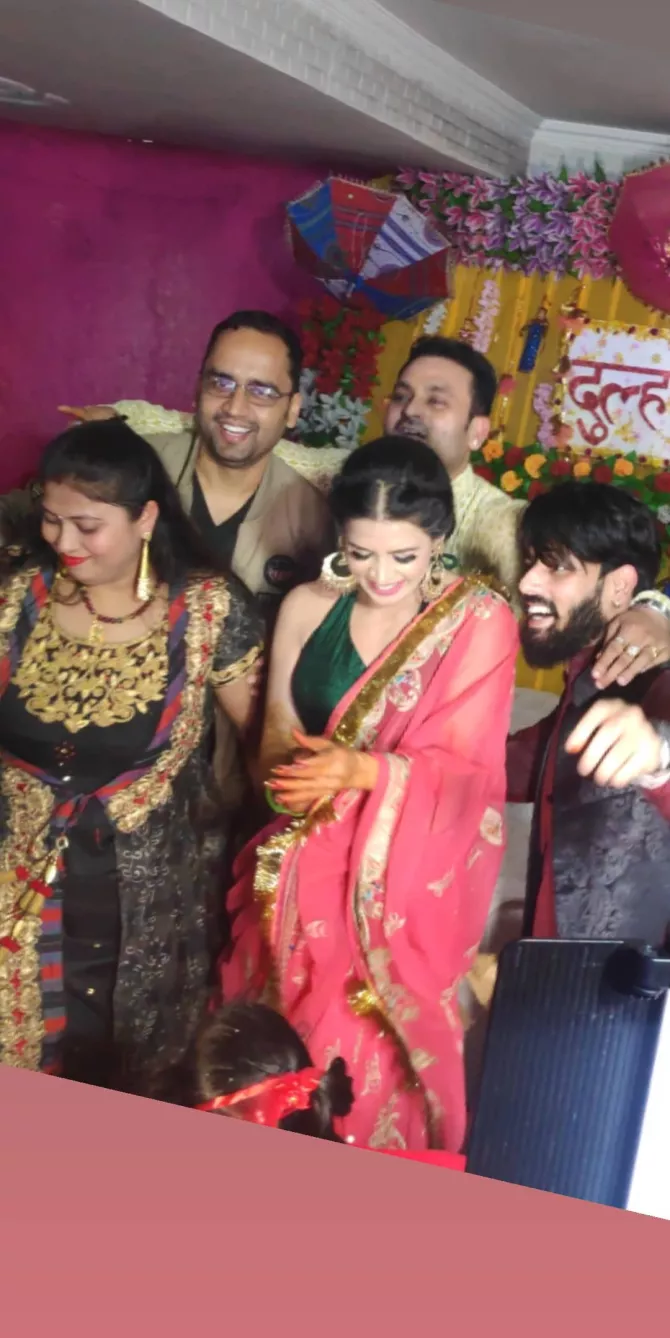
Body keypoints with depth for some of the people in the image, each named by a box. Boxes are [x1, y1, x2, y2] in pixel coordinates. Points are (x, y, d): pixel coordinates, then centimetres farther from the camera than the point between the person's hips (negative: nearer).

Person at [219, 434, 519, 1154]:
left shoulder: (479, 621, -9)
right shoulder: (307, 607, 1)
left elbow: (464, 768, -13)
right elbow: (275, 736, 6)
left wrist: (362, 770, -28)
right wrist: (293, 769, -16)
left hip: (407, 882, -3)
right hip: (304, 871, 4)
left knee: (376, 1055, 0)